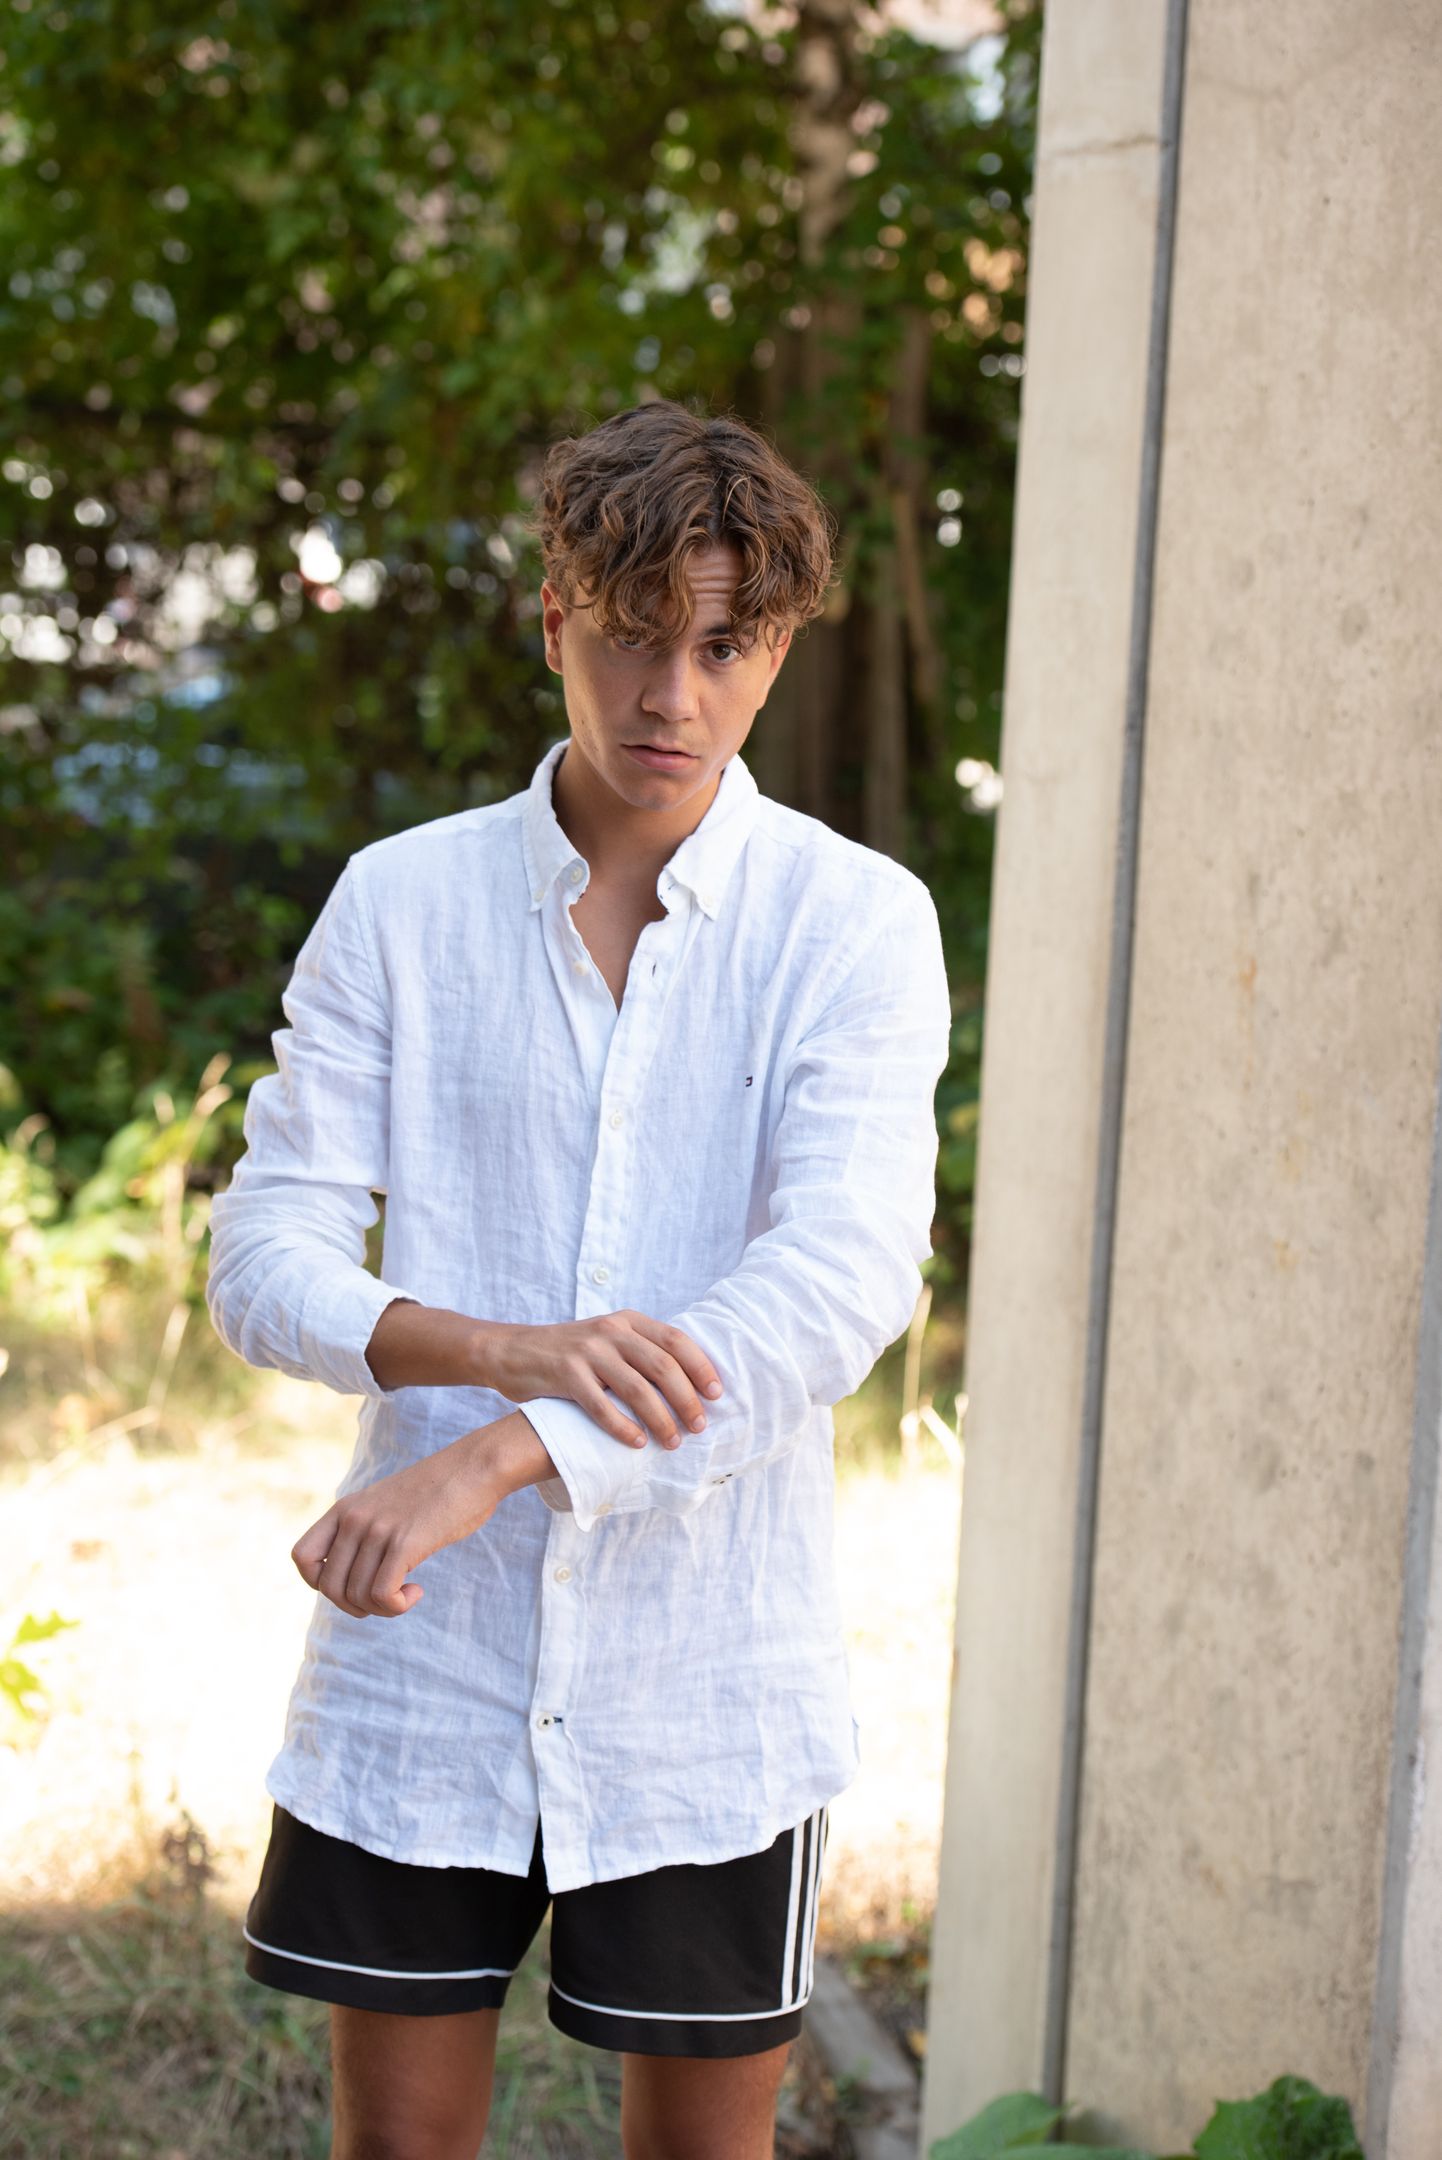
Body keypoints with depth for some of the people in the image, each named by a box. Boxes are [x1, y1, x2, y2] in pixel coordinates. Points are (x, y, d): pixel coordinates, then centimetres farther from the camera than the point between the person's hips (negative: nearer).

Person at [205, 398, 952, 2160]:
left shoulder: (855, 922, -4)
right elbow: (264, 1254, -3)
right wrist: (505, 1349, -23)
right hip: (421, 1668, 1)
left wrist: (492, 1460, -25)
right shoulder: (399, 902, 2)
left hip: (708, 1684, -1)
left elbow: (844, 1282, -17)